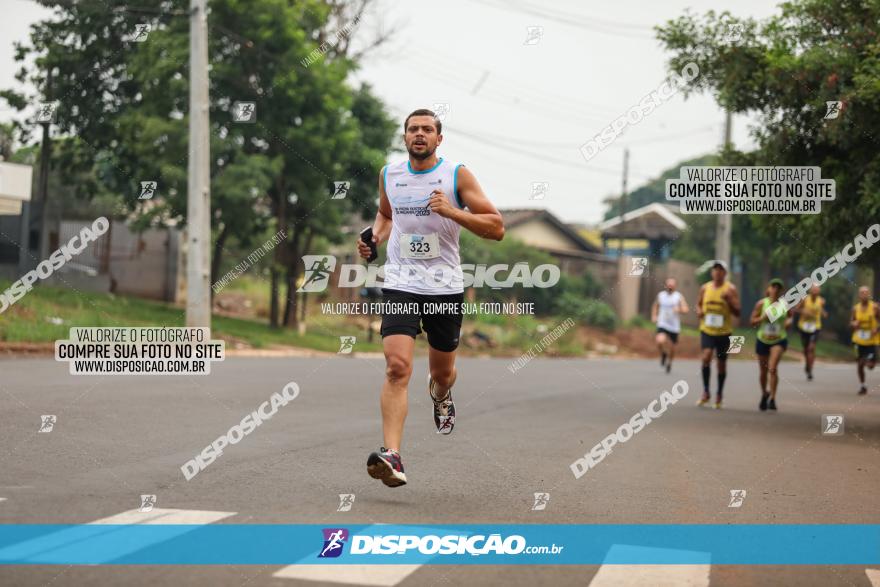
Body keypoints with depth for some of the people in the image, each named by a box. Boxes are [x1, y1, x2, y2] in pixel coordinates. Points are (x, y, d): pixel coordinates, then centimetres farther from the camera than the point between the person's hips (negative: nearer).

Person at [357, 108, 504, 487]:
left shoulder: (457, 175, -5)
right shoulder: (389, 175, 6)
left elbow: (496, 228, -8)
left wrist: (452, 211, -21)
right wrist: (375, 237, 6)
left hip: (445, 286, 0)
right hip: (400, 285, 1)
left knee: (442, 371, 16)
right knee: (397, 367, -19)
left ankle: (441, 397, 55)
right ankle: (392, 456, -25)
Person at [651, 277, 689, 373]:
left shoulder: (679, 296, -1)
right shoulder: (660, 295, 5)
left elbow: (686, 309, -8)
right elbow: (655, 306, 23)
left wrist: (679, 310, -29)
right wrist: (654, 316, 8)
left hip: (674, 326, 0)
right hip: (662, 325, 0)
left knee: (672, 347, 10)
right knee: (660, 341, -26)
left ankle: (669, 362, 41)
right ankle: (663, 354, 7)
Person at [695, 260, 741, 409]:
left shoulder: (730, 289, -4)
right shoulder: (705, 288, 6)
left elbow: (737, 312, -5)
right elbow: (699, 304, 21)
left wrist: (729, 299, -21)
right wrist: (699, 311, -1)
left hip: (724, 331, -1)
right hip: (707, 330, 1)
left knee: (721, 362, 8)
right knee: (706, 357, -19)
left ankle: (719, 394, 24)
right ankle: (706, 392, -9)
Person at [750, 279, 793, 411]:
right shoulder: (761, 304, -6)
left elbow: (790, 316, 15)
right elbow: (752, 321, -3)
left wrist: (789, 321, -8)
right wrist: (763, 318, -21)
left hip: (779, 341, -2)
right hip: (762, 340, 2)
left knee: (773, 368, -21)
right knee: (763, 371, 13)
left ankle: (772, 399, -15)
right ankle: (764, 394, 40)